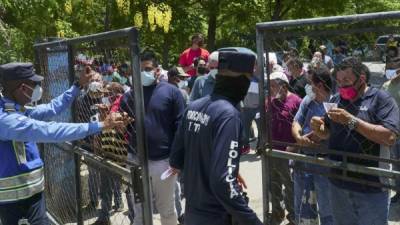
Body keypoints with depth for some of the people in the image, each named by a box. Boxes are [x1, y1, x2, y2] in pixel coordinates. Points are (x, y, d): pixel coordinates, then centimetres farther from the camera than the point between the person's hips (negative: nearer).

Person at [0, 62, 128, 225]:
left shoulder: (18, 111, 6)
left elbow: (52, 108, 17)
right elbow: (50, 131, -32)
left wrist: (79, 85, 12)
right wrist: (100, 125, -33)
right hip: (13, 197, -9)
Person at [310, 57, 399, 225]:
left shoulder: (381, 99, -9)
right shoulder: (336, 100, 9)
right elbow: (327, 133, 17)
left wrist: (351, 120, -25)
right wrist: (317, 128, -6)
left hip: (371, 187, -5)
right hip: (338, 183, 5)